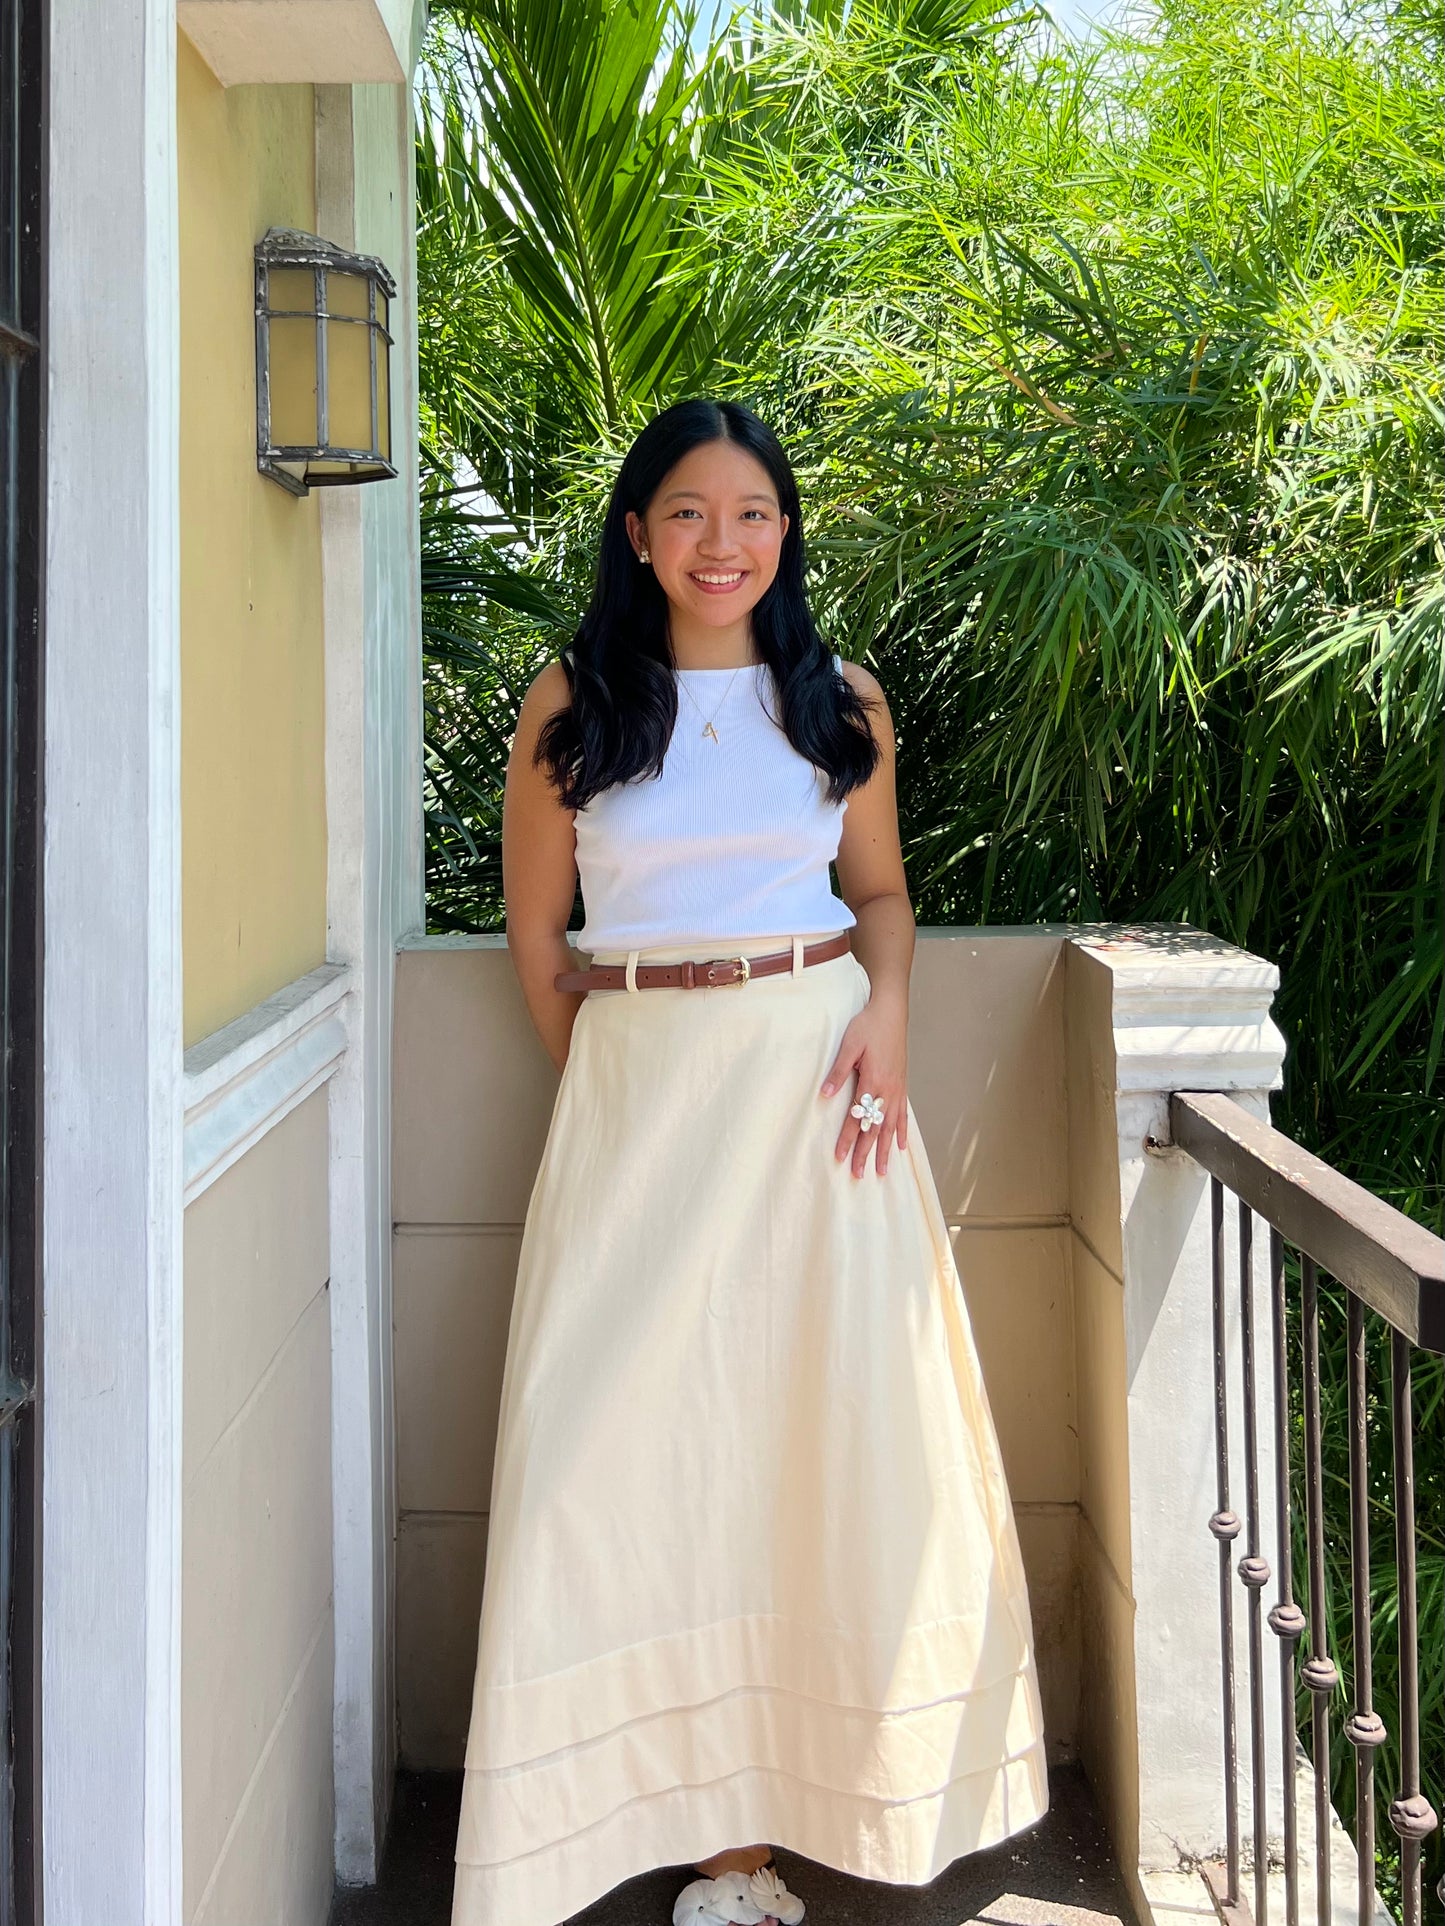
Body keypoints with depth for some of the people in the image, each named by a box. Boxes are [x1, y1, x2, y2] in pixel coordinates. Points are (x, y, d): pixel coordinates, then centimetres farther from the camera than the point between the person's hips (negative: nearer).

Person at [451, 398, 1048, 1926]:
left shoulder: (841, 700, 7)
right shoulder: (572, 703, 2)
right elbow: (536, 932, 7)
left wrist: (884, 1011, -4)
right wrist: (603, 1089, 3)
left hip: (818, 1075, 1)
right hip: (635, 1082, -1)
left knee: (830, 1419, 4)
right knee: (647, 1427, 0)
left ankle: (791, 1782, 21)